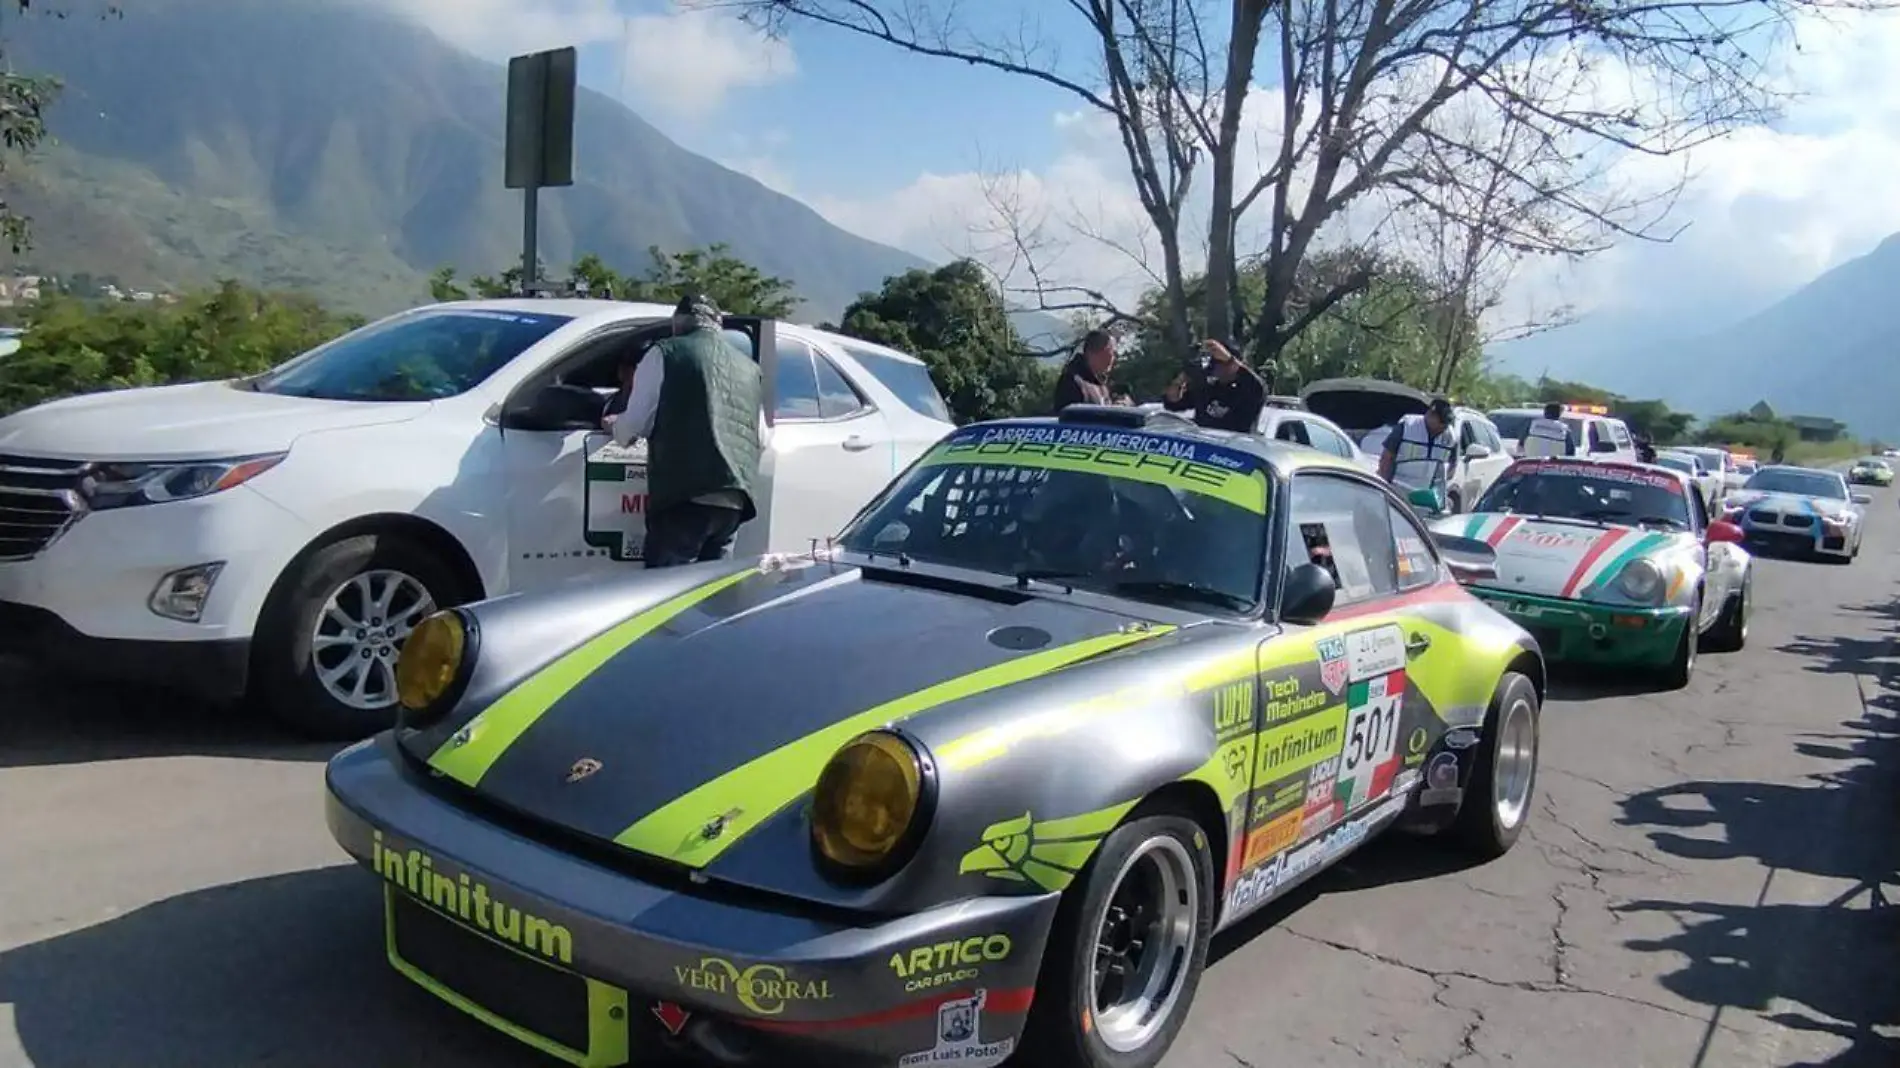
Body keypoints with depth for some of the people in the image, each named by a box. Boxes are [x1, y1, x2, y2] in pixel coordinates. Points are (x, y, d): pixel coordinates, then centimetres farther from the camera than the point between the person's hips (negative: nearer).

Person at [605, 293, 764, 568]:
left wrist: (615, 426, 25)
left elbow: (635, 422, 3)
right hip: (733, 500, 5)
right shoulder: (748, 367, 20)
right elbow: (761, 440, 25)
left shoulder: (665, 354, 4)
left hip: (685, 496, -5)